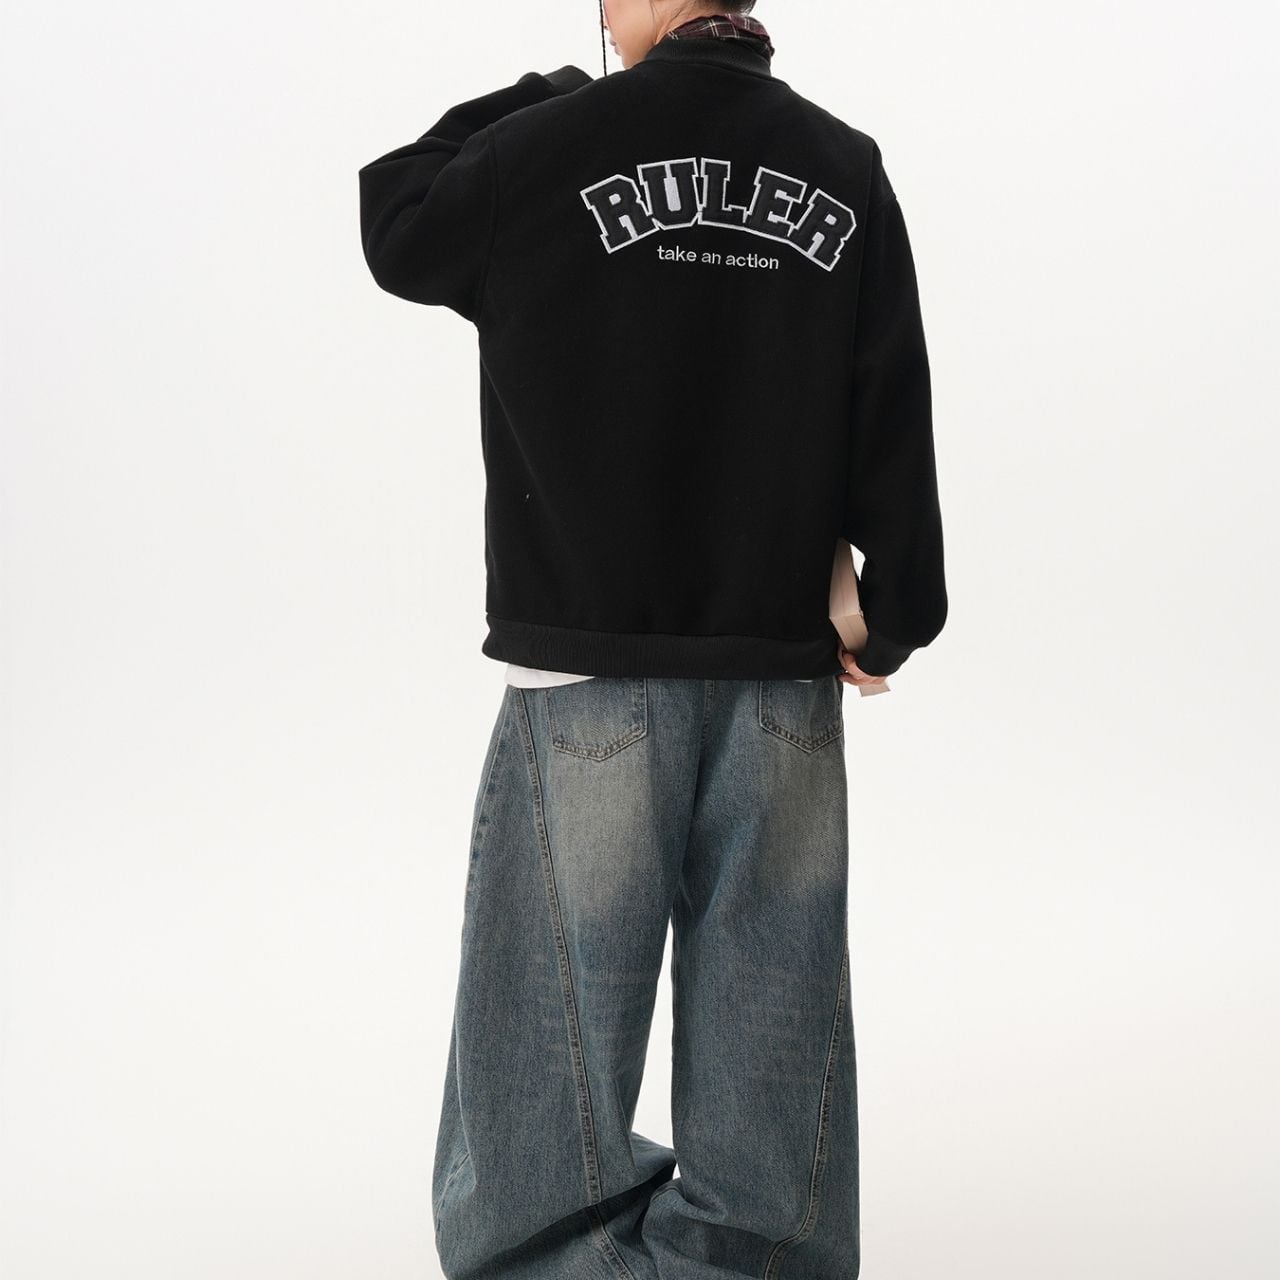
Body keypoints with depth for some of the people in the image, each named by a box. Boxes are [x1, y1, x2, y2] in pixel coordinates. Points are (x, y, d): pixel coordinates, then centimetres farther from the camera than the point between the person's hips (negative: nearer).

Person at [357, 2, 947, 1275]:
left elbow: (395, 225, 11)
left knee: (553, 1046, 6)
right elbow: (896, 418, 4)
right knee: (766, 1023, 10)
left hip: (595, 671, -3)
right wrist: (894, 618, 12)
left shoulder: (557, 144, -8)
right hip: (784, 672, 4)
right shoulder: (844, 168, 4)